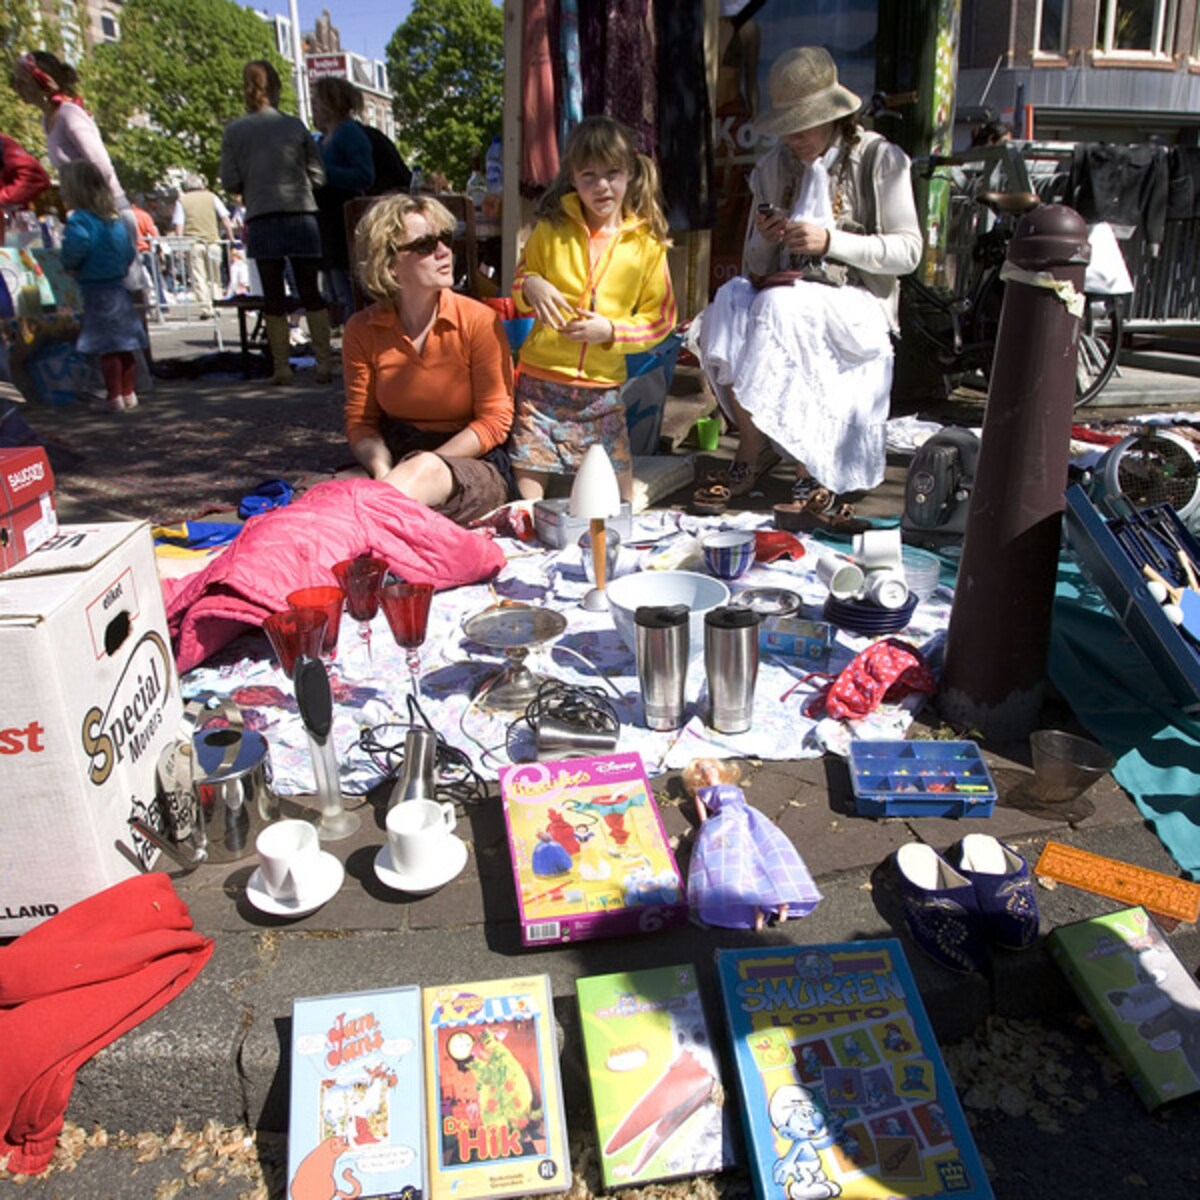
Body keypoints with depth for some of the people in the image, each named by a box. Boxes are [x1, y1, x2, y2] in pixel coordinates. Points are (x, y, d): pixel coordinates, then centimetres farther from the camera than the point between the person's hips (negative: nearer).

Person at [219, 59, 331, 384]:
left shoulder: (234, 131, 1)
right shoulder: (295, 126, 1)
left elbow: (230, 182, 0)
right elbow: (317, 175, 2)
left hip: (261, 220, 0)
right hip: (301, 215, 0)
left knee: (273, 296, 5)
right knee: (311, 291, 6)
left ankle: (281, 366, 5)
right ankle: (324, 362, 3)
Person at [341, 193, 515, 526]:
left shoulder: (479, 321, -6)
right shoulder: (362, 330, 2)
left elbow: (495, 420, -6)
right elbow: (360, 421, 4)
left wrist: (421, 468, -17)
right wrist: (384, 474, -19)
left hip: (476, 466, -2)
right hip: (398, 461, 2)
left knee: (426, 470, -38)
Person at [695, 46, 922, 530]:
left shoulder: (880, 159, 1)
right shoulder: (773, 168, 12)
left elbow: (907, 251, -5)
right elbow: (756, 267, 11)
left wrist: (830, 241, -17)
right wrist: (764, 240, -13)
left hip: (857, 305, -4)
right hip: (787, 295, 5)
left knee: (778, 308, -34)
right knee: (728, 305, -27)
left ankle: (754, 450, -20)